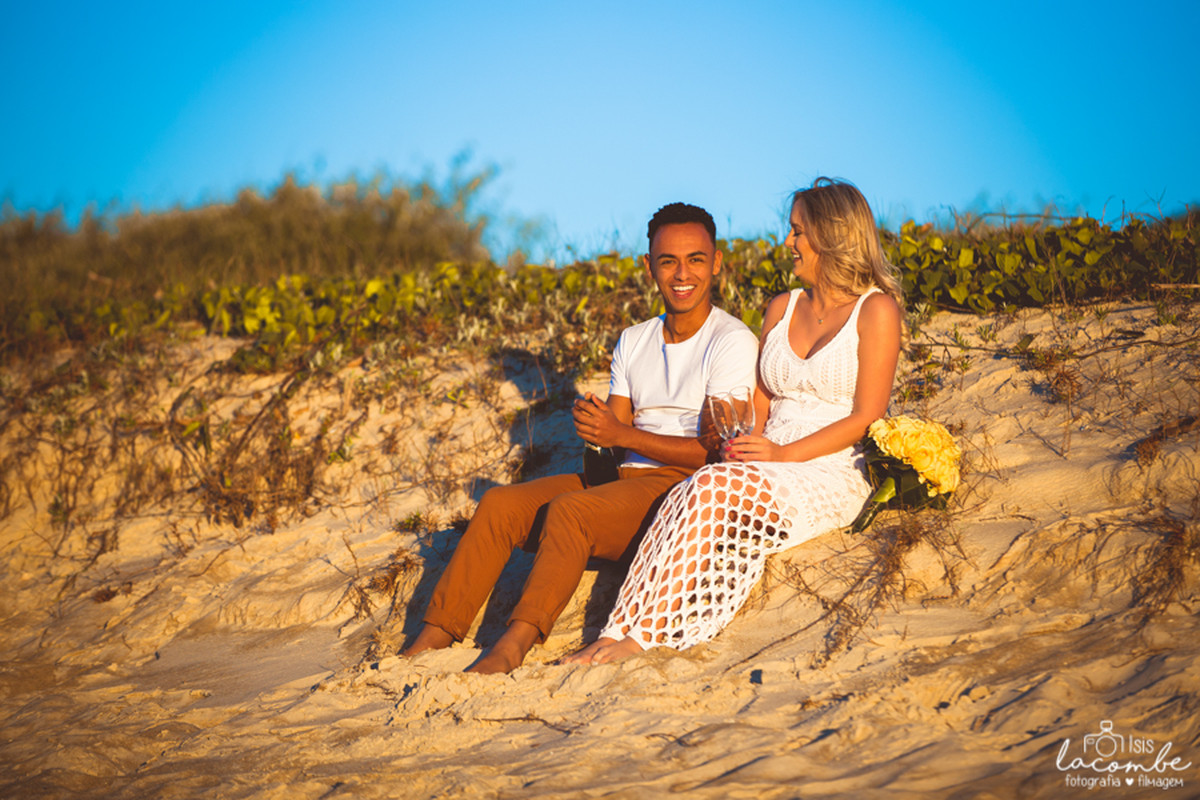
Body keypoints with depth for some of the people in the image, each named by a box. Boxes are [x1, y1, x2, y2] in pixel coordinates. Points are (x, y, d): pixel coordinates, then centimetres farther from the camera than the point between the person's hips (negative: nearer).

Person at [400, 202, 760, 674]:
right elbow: (613, 430, 11)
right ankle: (430, 640, -18)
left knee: (568, 509, -32)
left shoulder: (732, 342, -4)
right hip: (623, 478, 7)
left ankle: (514, 645, -44)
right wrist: (592, 426, -14)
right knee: (499, 504, -12)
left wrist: (623, 435, -18)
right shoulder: (632, 342, 19)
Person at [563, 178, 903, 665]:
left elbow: (867, 418, -8)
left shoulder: (876, 310, -2)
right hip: (770, 468, 5)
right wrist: (742, 440, -4)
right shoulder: (782, 308, 19)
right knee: (695, 493, -28)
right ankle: (620, 631, -40)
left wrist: (784, 453, -16)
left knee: (715, 492, -32)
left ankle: (643, 634, -32)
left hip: (834, 474, -5)